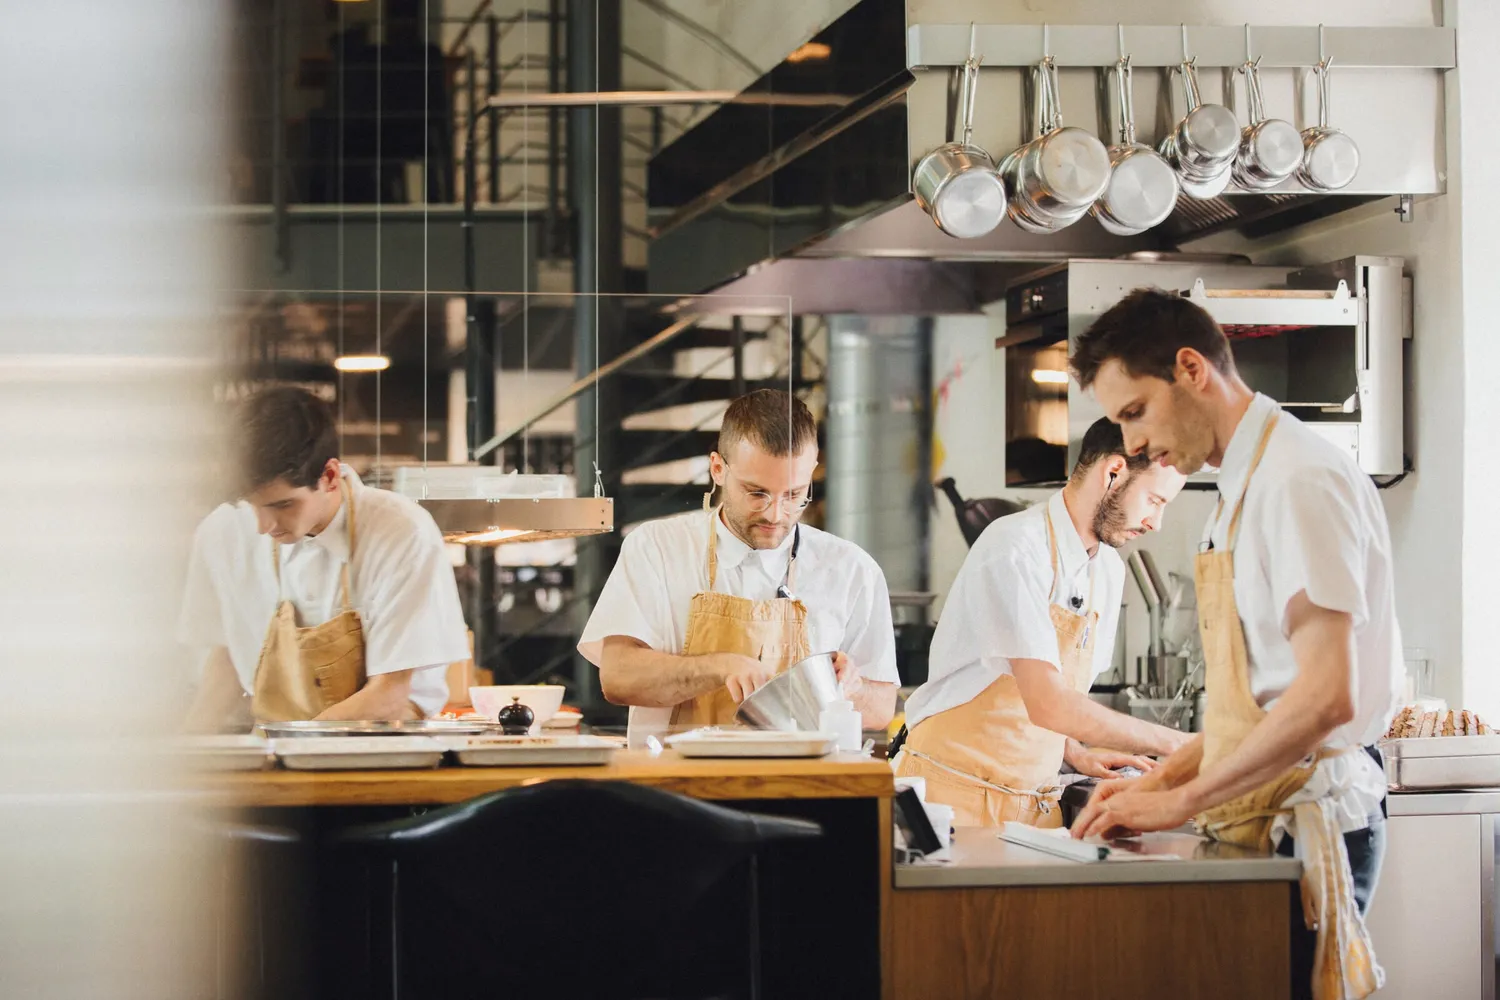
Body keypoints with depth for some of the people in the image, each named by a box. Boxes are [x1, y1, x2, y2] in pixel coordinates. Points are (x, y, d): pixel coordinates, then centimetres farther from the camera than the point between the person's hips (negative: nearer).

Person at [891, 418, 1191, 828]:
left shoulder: (1108, 569, 11)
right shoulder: (1016, 547, -16)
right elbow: (1047, 703, -24)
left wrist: (1075, 753, 5)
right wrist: (1169, 741, -19)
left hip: (1037, 801, 7)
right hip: (957, 793, -7)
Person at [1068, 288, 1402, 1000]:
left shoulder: (1299, 479, -14)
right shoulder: (1244, 487, 16)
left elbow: (1326, 697, -22)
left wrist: (1180, 800, -17)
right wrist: (1166, 777, 11)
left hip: (1306, 826, -9)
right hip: (1267, 822, 9)